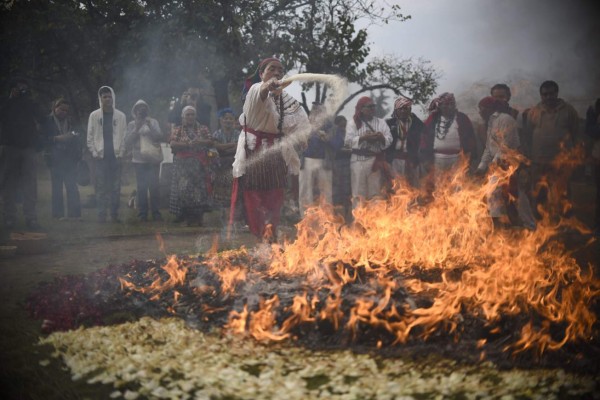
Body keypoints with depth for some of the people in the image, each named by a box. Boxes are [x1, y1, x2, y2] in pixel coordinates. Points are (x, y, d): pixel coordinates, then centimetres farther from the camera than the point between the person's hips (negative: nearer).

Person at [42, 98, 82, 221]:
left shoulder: (71, 121, 9)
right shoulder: (48, 121, 1)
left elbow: (77, 139, 11)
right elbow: (44, 138, -4)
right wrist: (57, 139, -17)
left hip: (70, 158, 2)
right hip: (55, 159, -2)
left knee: (72, 186, -1)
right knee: (57, 187, 2)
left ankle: (74, 213, 1)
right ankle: (58, 214, 6)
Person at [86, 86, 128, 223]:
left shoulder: (121, 116, 7)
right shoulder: (94, 116, 5)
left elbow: (124, 137, 5)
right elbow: (90, 137, 5)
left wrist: (120, 155, -2)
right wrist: (95, 153, -3)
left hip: (115, 156, 1)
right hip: (100, 156, -1)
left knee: (115, 187, 0)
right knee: (101, 186, -2)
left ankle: (114, 214, 5)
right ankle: (101, 214, 2)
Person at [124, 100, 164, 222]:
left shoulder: (153, 122, 9)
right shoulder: (131, 125, 9)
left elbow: (159, 136, -3)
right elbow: (127, 142, 0)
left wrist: (150, 126, -15)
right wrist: (136, 129, -9)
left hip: (153, 158, 0)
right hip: (139, 159, 0)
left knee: (154, 186, -5)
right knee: (141, 187, -1)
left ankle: (155, 212, 2)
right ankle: (142, 213, 4)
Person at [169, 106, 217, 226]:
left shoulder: (203, 129, 12)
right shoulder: (177, 131, 11)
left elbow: (210, 142, 2)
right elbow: (173, 144, -3)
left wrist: (200, 142, -16)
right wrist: (188, 144, -14)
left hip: (200, 165, 0)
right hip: (183, 165, 0)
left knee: (200, 188, -5)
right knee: (183, 188, -8)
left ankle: (199, 217, 0)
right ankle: (186, 216, -3)